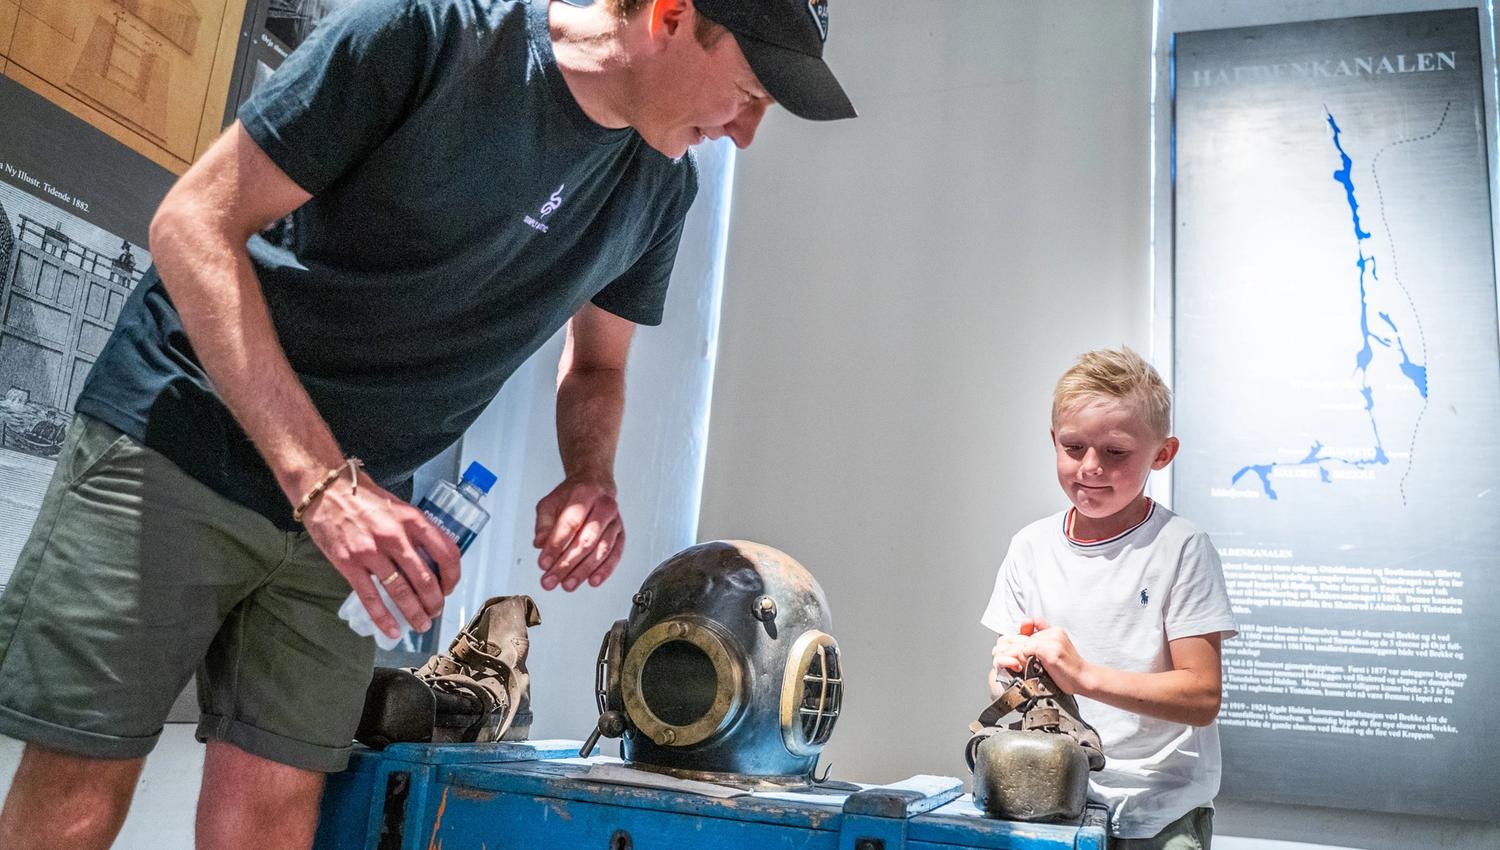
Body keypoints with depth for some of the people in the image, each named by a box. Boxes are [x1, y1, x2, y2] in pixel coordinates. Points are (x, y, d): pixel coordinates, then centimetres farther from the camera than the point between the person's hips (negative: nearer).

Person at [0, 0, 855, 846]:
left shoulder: (662, 187, 1)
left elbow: (596, 365, 15)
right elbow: (195, 224, -16)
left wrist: (590, 480, -8)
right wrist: (320, 478, -24)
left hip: (353, 505, 5)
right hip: (182, 438, -4)